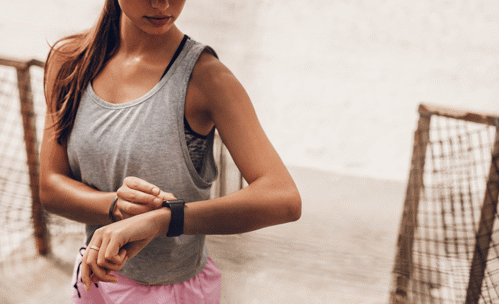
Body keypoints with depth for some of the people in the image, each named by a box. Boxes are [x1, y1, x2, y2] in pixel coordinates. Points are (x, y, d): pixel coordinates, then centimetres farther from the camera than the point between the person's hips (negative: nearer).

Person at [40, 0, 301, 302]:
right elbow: (51, 188, -8)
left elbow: (285, 199, -32)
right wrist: (116, 206, -29)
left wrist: (161, 219, -42)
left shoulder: (206, 77, -22)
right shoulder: (69, 59, -8)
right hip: (97, 276, 4)